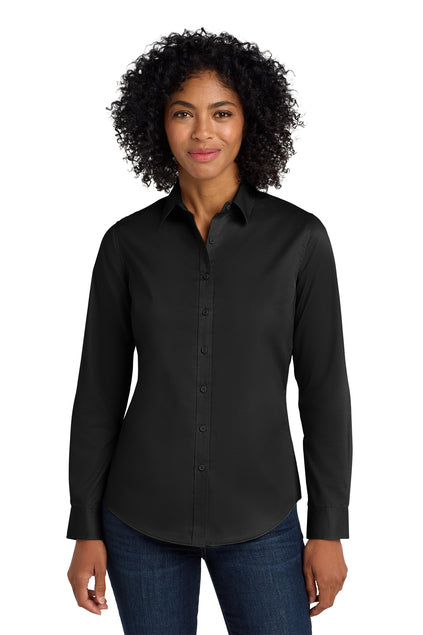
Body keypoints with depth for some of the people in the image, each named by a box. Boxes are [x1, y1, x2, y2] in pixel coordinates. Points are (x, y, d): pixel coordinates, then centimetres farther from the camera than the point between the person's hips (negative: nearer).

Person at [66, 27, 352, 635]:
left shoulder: (299, 237, -5)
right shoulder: (127, 242, -2)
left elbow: (324, 386, -3)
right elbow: (100, 390, 1)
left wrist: (329, 528, -3)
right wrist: (86, 529, 1)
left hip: (258, 519, -1)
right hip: (142, 516, 1)